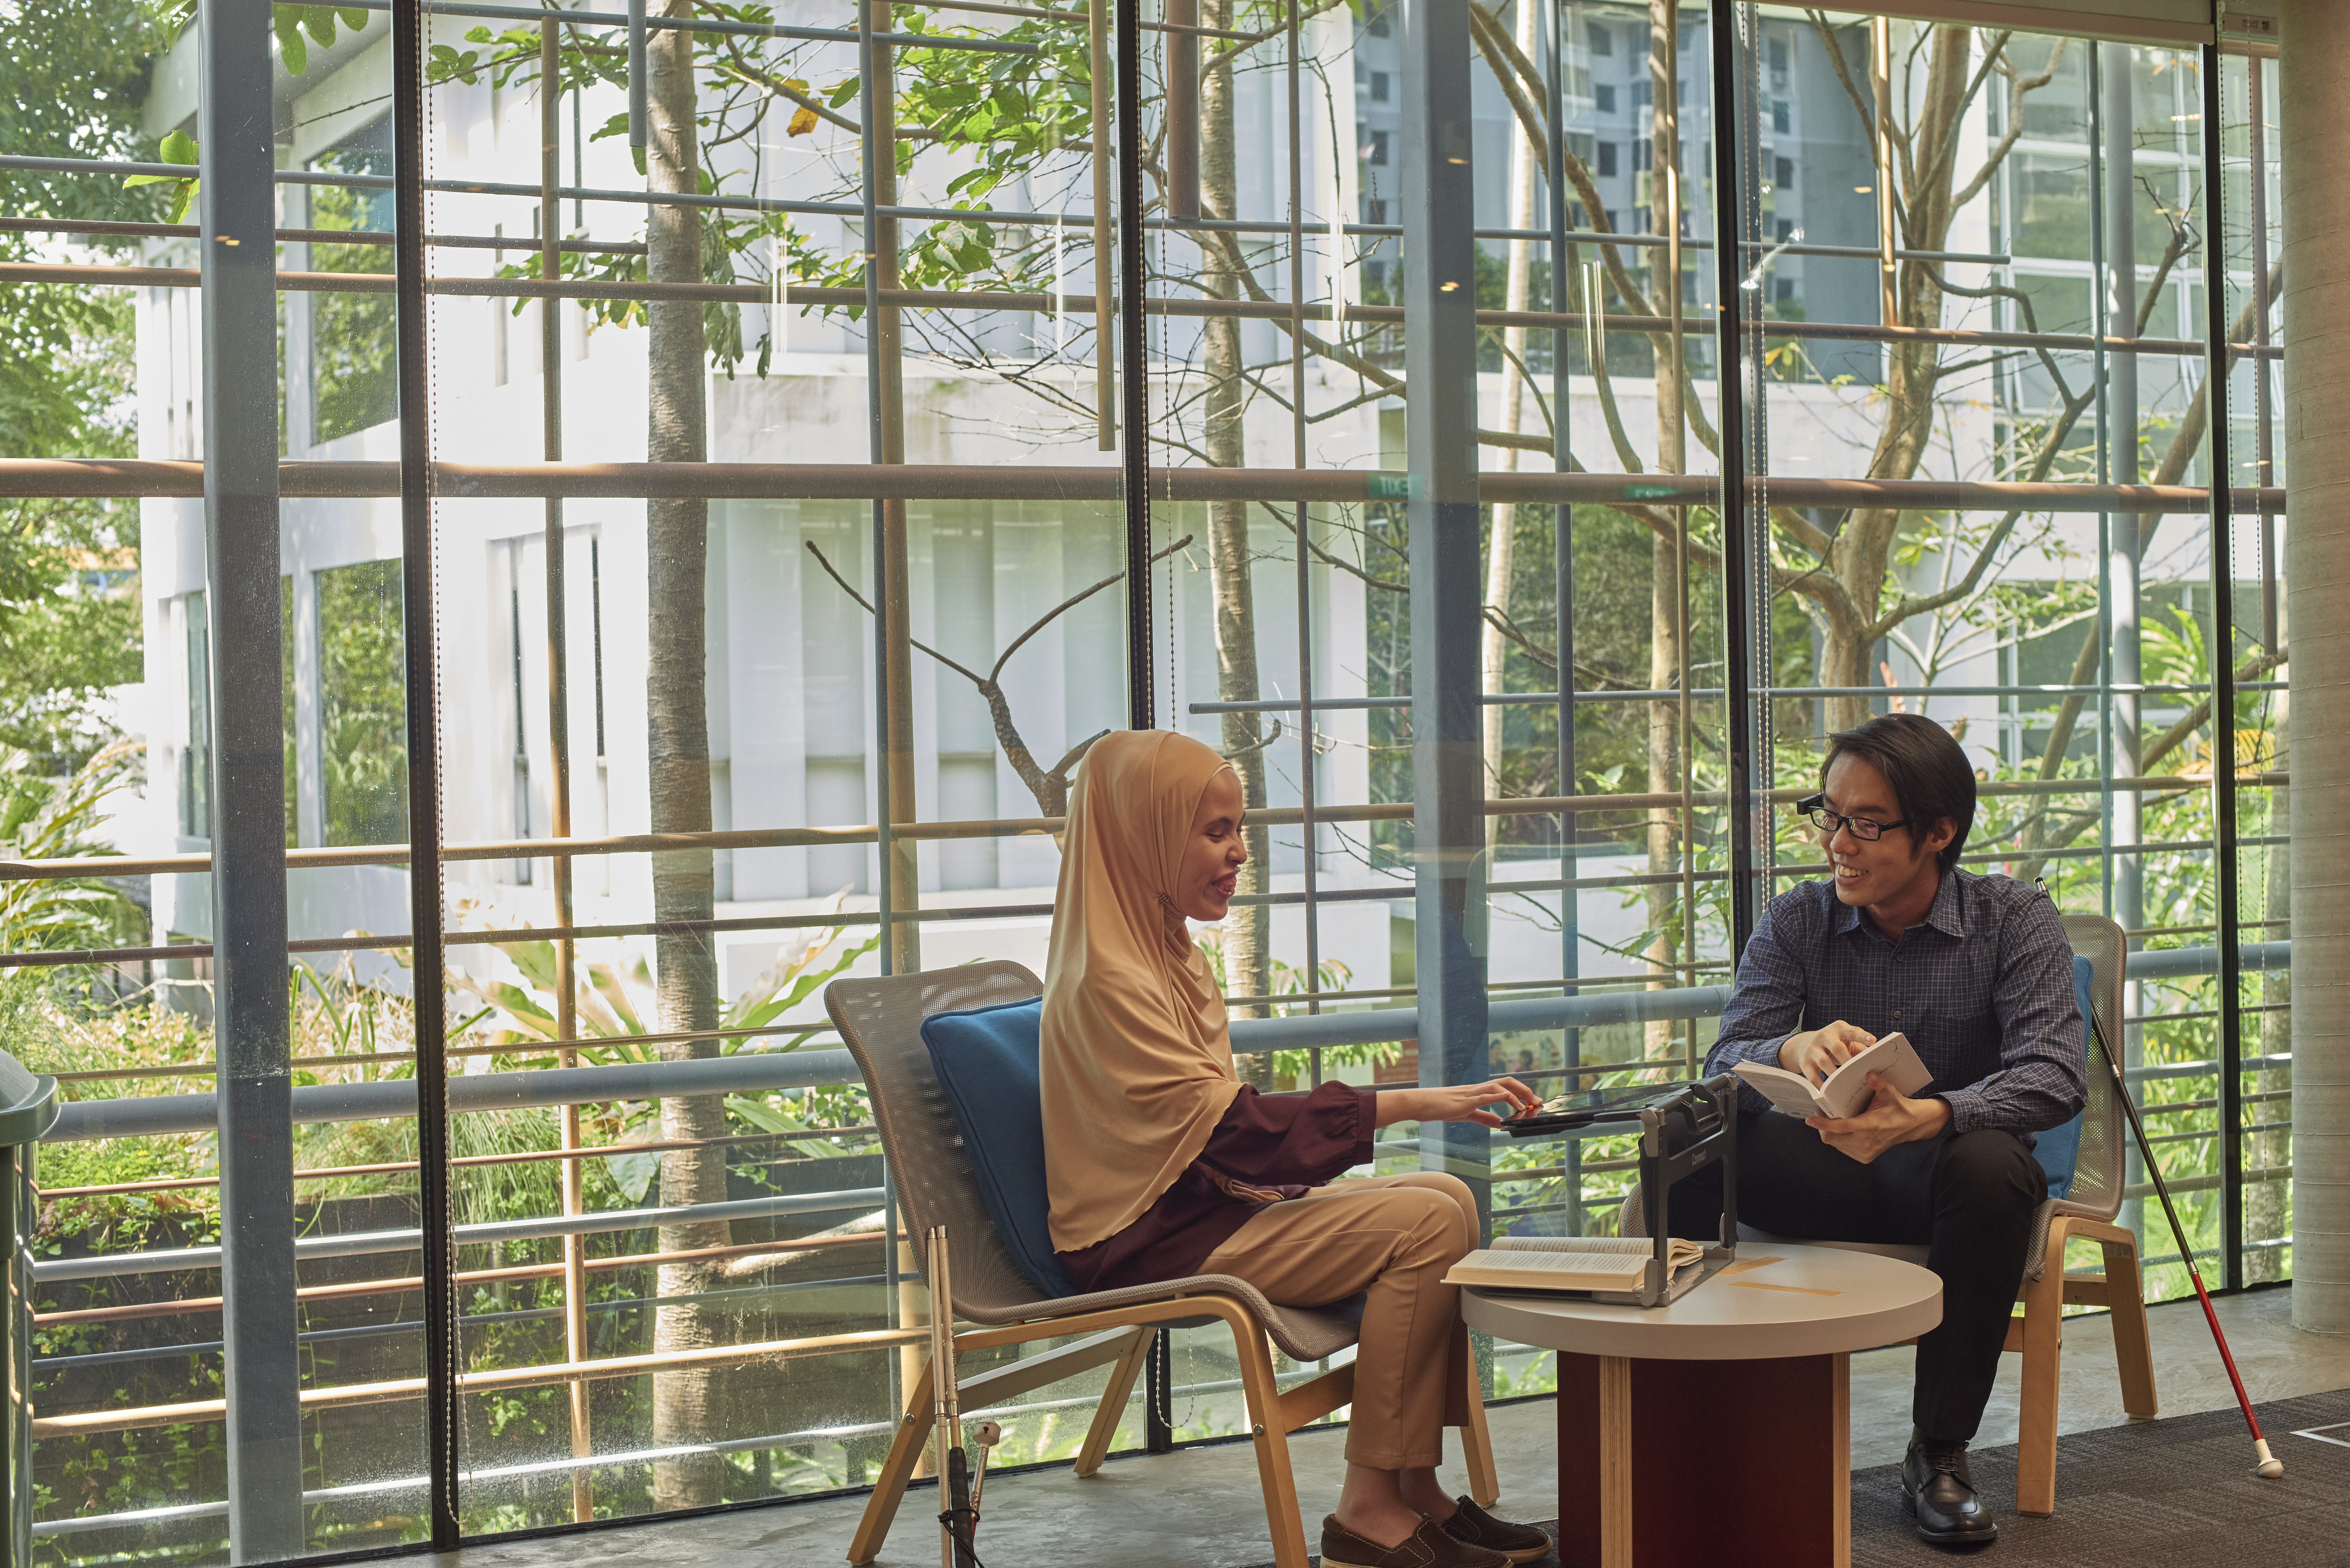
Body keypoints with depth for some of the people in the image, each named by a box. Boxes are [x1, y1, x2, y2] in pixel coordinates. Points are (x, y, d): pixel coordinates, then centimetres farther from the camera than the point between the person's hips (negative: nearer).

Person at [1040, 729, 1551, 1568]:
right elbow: (1231, 1127, -23)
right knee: (1424, 1224, -19)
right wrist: (1410, 1104, -25)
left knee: (1448, 1196, 1)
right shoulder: (1105, 982, -19)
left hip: (1203, 1201, 10)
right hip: (1143, 1242, -10)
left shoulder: (1168, 953, 14)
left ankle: (1417, 1491, 0)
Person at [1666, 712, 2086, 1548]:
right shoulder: (1794, 923, -1)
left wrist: (1926, 1118, -43)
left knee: (1991, 1163, -37)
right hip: (1828, 1171, 2)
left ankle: (1939, 1452, -22)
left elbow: (2054, 1077, -22)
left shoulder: (2014, 918, -8)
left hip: (1940, 1177, -2)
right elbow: (1725, 1063, -12)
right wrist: (1794, 1050, -38)